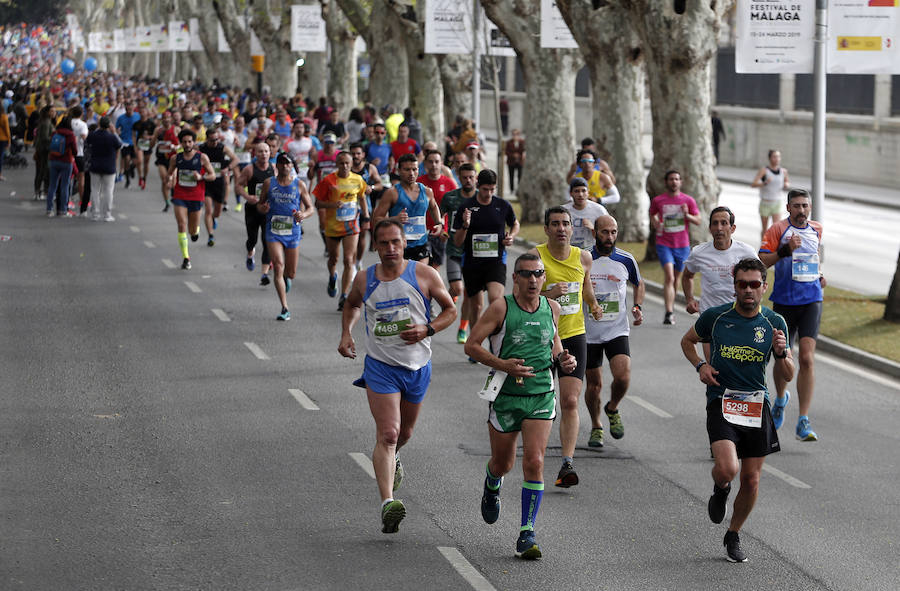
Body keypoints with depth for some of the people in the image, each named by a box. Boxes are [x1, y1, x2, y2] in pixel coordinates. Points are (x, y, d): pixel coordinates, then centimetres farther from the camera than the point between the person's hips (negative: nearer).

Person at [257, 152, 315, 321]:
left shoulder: (299, 184, 2)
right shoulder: (268, 183, 3)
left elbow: (311, 208, 6)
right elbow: (260, 204, 13)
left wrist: (303, 215, -16)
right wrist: (262, 208, -12)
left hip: (293, 232, 1)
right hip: (273, 231, -1)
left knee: (291, 272, 8)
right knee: (278, 266, -16)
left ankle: (286, 279, 48)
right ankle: (285, 309, -15)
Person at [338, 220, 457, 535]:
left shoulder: (424, 275, -5)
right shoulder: (364, 280, 0)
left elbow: (450, 311, 4)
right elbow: (352, 305, 22)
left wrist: (427, 329, -14)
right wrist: (346, 333, 5)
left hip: (418, 367, 2)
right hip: (381, 367, -2)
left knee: (404, 432, 20)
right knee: (387, 434, -17)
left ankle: (392, 458, 56)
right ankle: (387, 503, -25)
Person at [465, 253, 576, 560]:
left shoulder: (552, 308, 3)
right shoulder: (501, 307, -9)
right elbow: (471, 345, -8)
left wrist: (562, 359, 3)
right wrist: (504, 365, -20)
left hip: (541, 397, 2)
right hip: (505, 396, -2)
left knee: (534, 462, -12)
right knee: (503, 463, 12)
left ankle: (527, 534, -7)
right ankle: (492, 487, 51)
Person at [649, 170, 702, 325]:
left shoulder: (688, 200, 2)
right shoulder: (658, 200, 1)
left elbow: (698, 221, 4)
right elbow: (652, 214, 21)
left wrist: (687, 215, -15)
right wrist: (656, 224, 0)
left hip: (682, 245, 2)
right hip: (664, 244, -2)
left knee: (676, 277, 15)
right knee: (669, 277, -17)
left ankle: (672, 305, 39)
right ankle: (669, 313, -22)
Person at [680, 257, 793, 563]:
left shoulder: (774, 323, 2)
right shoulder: (715, 317, -3)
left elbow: (787, 375, 6)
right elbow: (688, 340, 17)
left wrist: (781, 353, -15)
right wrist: (700, 365, -2)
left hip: (757, 405, 2)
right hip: (721, 402, -2)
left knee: (751, 480, 5)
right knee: (727, 468, -23)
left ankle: (734, 535, 28)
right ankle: (720, 489, 15)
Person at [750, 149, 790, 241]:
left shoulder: (783, 171, 2)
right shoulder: (764, 170, -10)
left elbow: (788, 183, 20)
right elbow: (753, 184, -18)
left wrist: (787, 185, -5)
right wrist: (765, 183, -36)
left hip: (777, 203, 2)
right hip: (765, 203, -2)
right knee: (765, 229, 10)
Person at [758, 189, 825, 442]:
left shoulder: (816, 229, 10)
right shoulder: (778, 229, -5)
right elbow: (761, 262, -12)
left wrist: (820, 276, 14)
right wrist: (785, 250, -24)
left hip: (812, 301, 2)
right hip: (784, 301, -2)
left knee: (807, 358, -12)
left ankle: (803, 423, -13)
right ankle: (780, 399, 44)